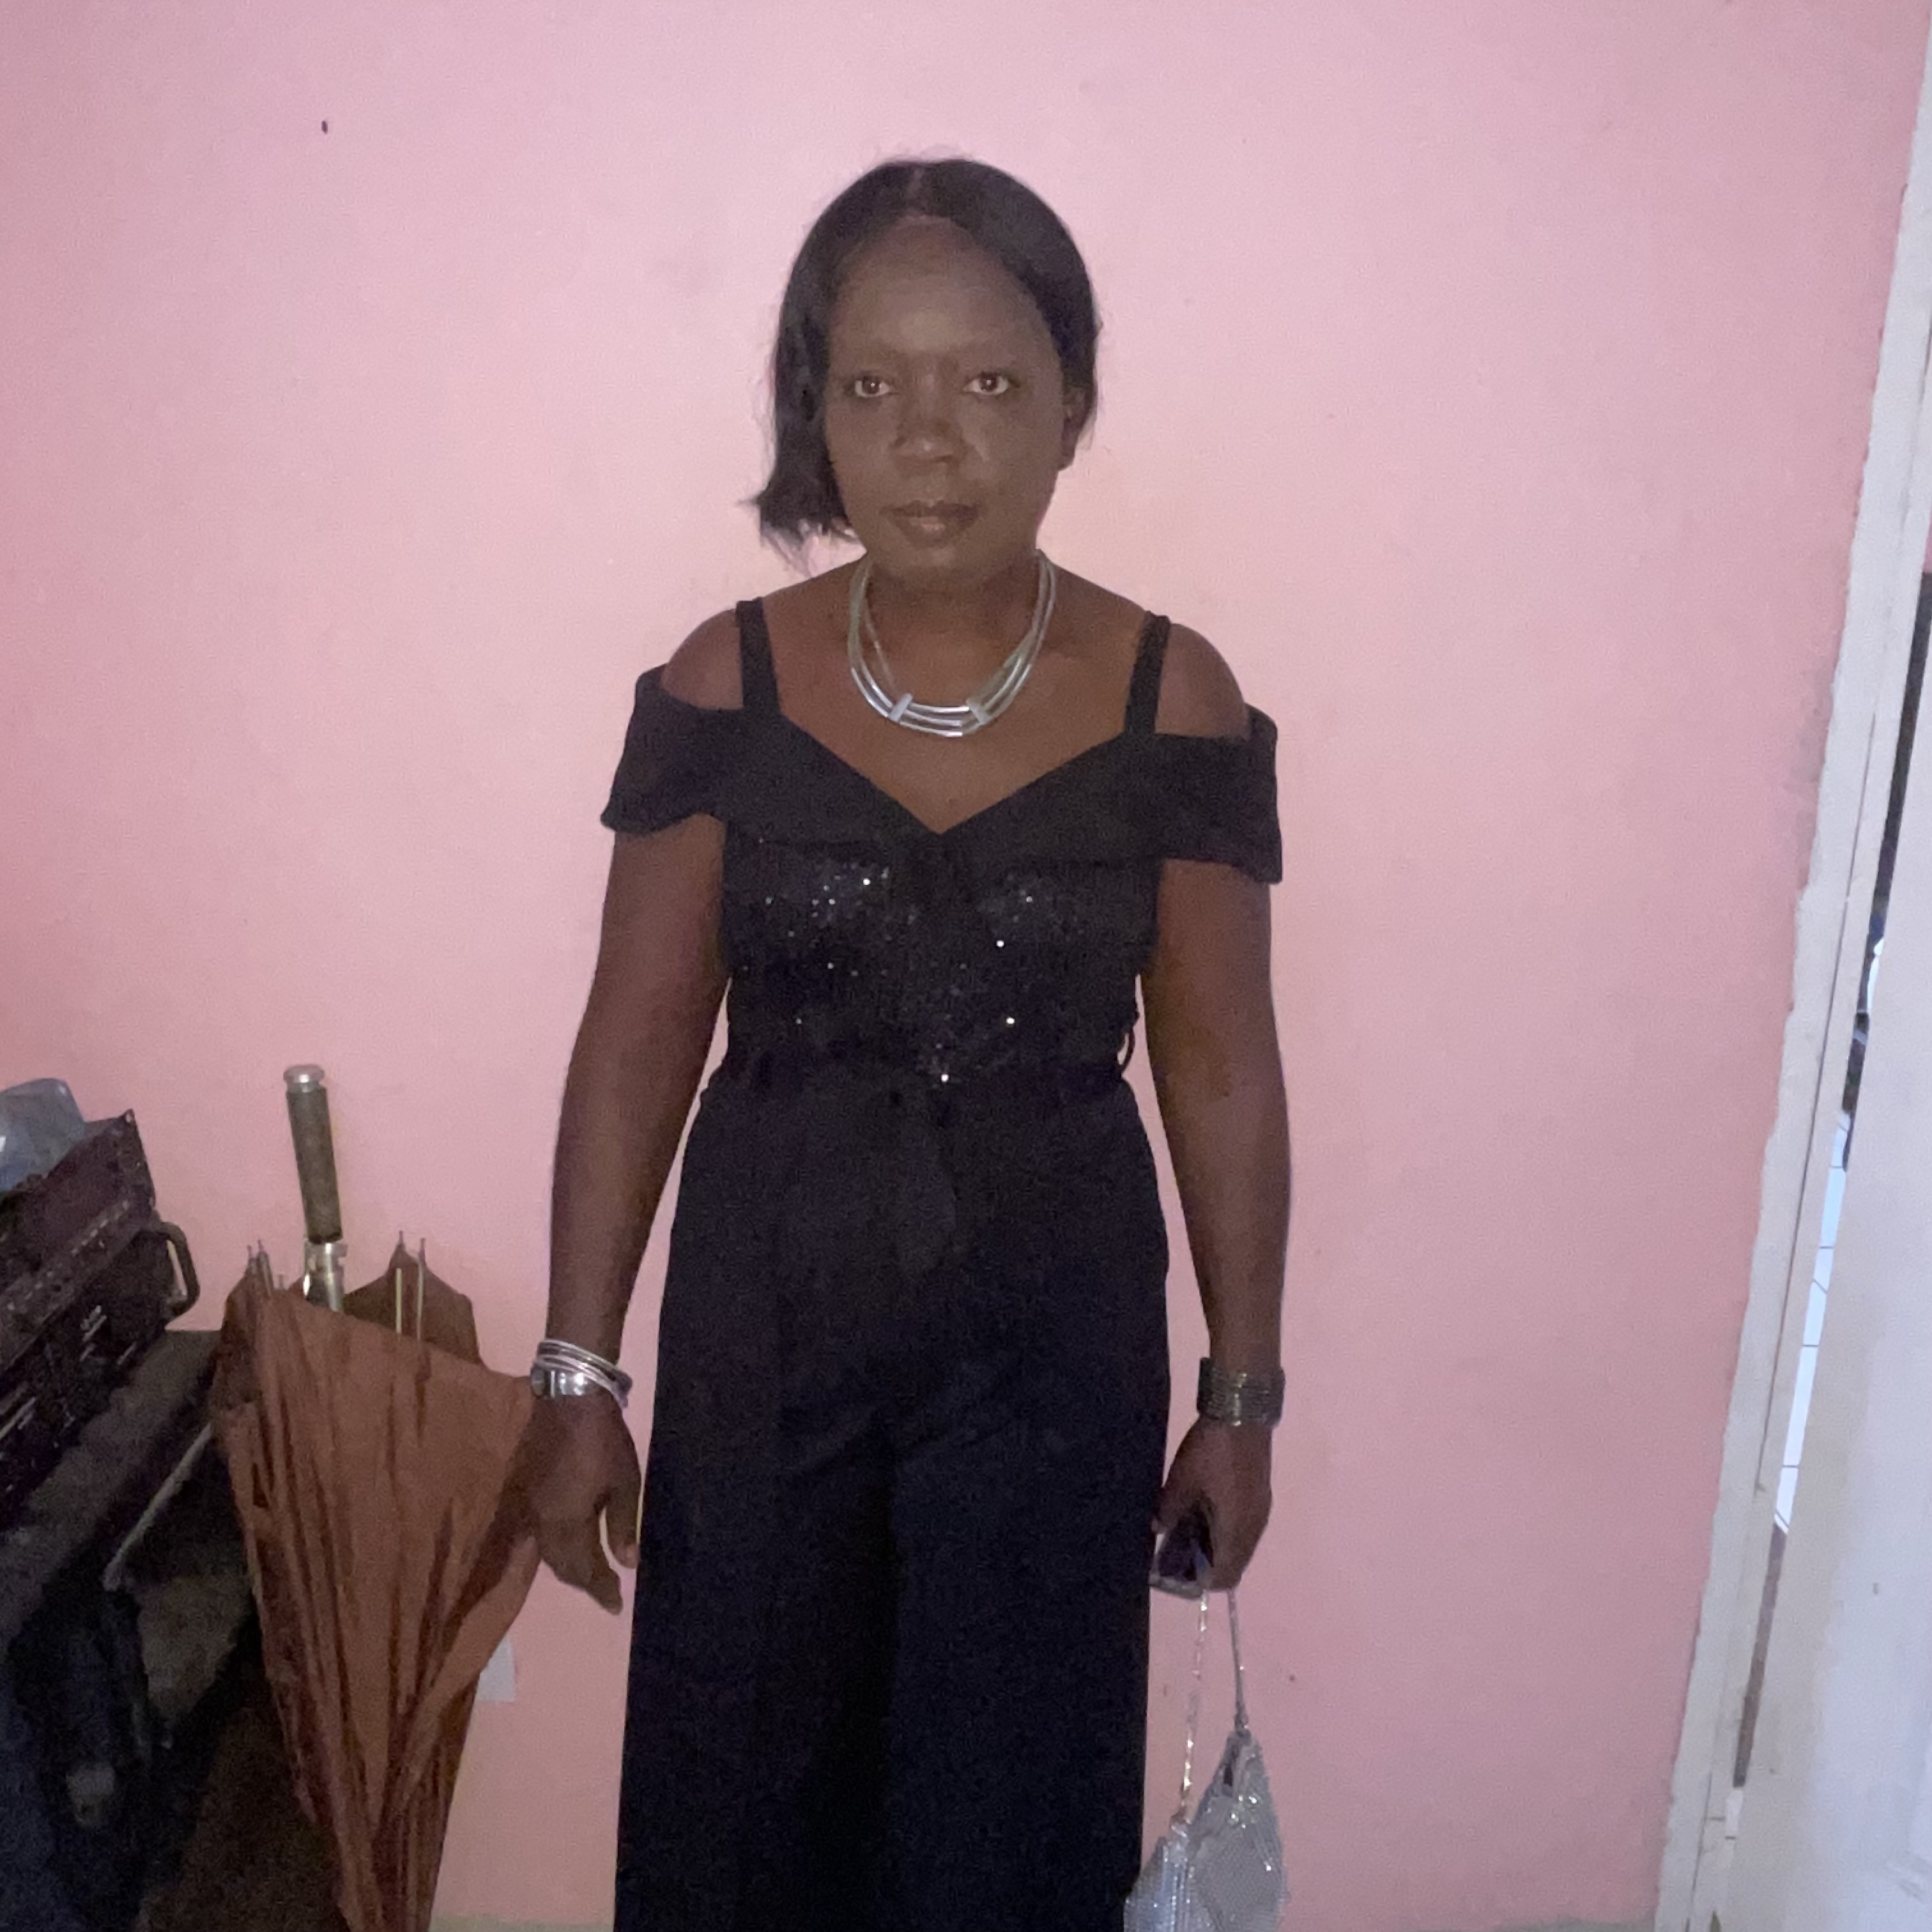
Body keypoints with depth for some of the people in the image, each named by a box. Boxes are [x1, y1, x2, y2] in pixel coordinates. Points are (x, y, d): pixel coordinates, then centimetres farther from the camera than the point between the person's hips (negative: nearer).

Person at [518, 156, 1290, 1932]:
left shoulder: (1172, 702, -10)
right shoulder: (725, 686, -8)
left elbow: (1222, 1072, -4)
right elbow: (638, 1042, -4)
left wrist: (1244, 1397, 1)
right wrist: (579, 1374, -2)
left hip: (1055, 1340, 0)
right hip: (764, 1324, 1)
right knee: (743, 1783, 19)